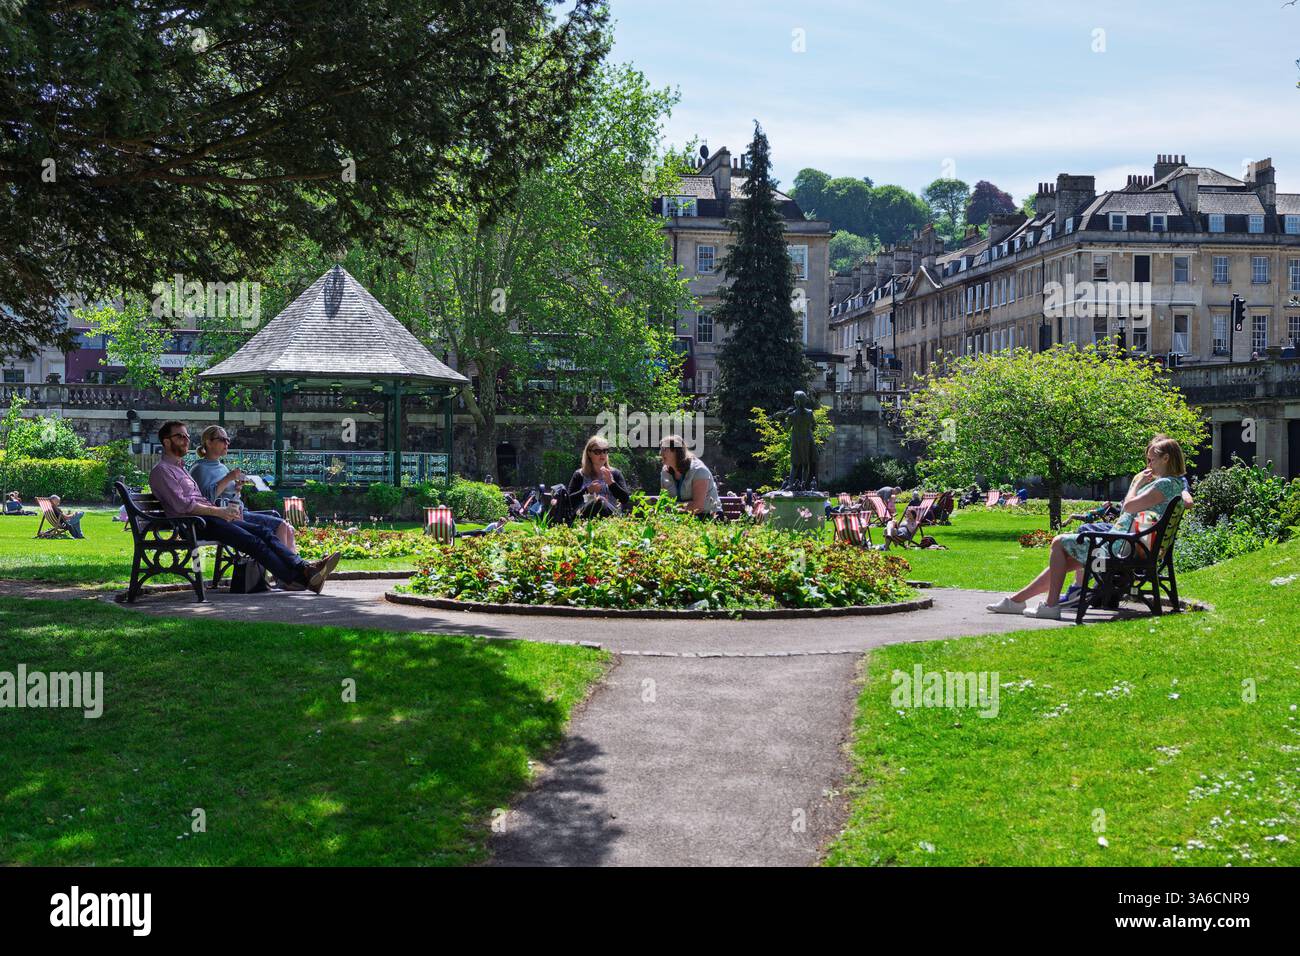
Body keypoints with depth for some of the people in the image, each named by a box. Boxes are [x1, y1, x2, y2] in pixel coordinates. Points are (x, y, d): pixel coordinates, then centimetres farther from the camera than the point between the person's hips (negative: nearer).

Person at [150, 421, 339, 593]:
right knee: (252, 541, -24)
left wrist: (224, 509, 10)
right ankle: (298, 579, -33)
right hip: (192, 524, -9)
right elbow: (182, 505, -14)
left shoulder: (180, 467, 30)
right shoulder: (161, 470, -1)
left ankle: (302, 567, -26)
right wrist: (219, 511, -14)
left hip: (209, 517, 9)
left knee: (263, 531, -10)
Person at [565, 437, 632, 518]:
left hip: (611, 515, 1)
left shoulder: (615, 474, 19)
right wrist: (587, 490, -7)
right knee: (598, 501, -35)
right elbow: (569, 500, 6)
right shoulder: (580, 475, 17)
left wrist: (611, 483, -5)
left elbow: (626, 499, 7)